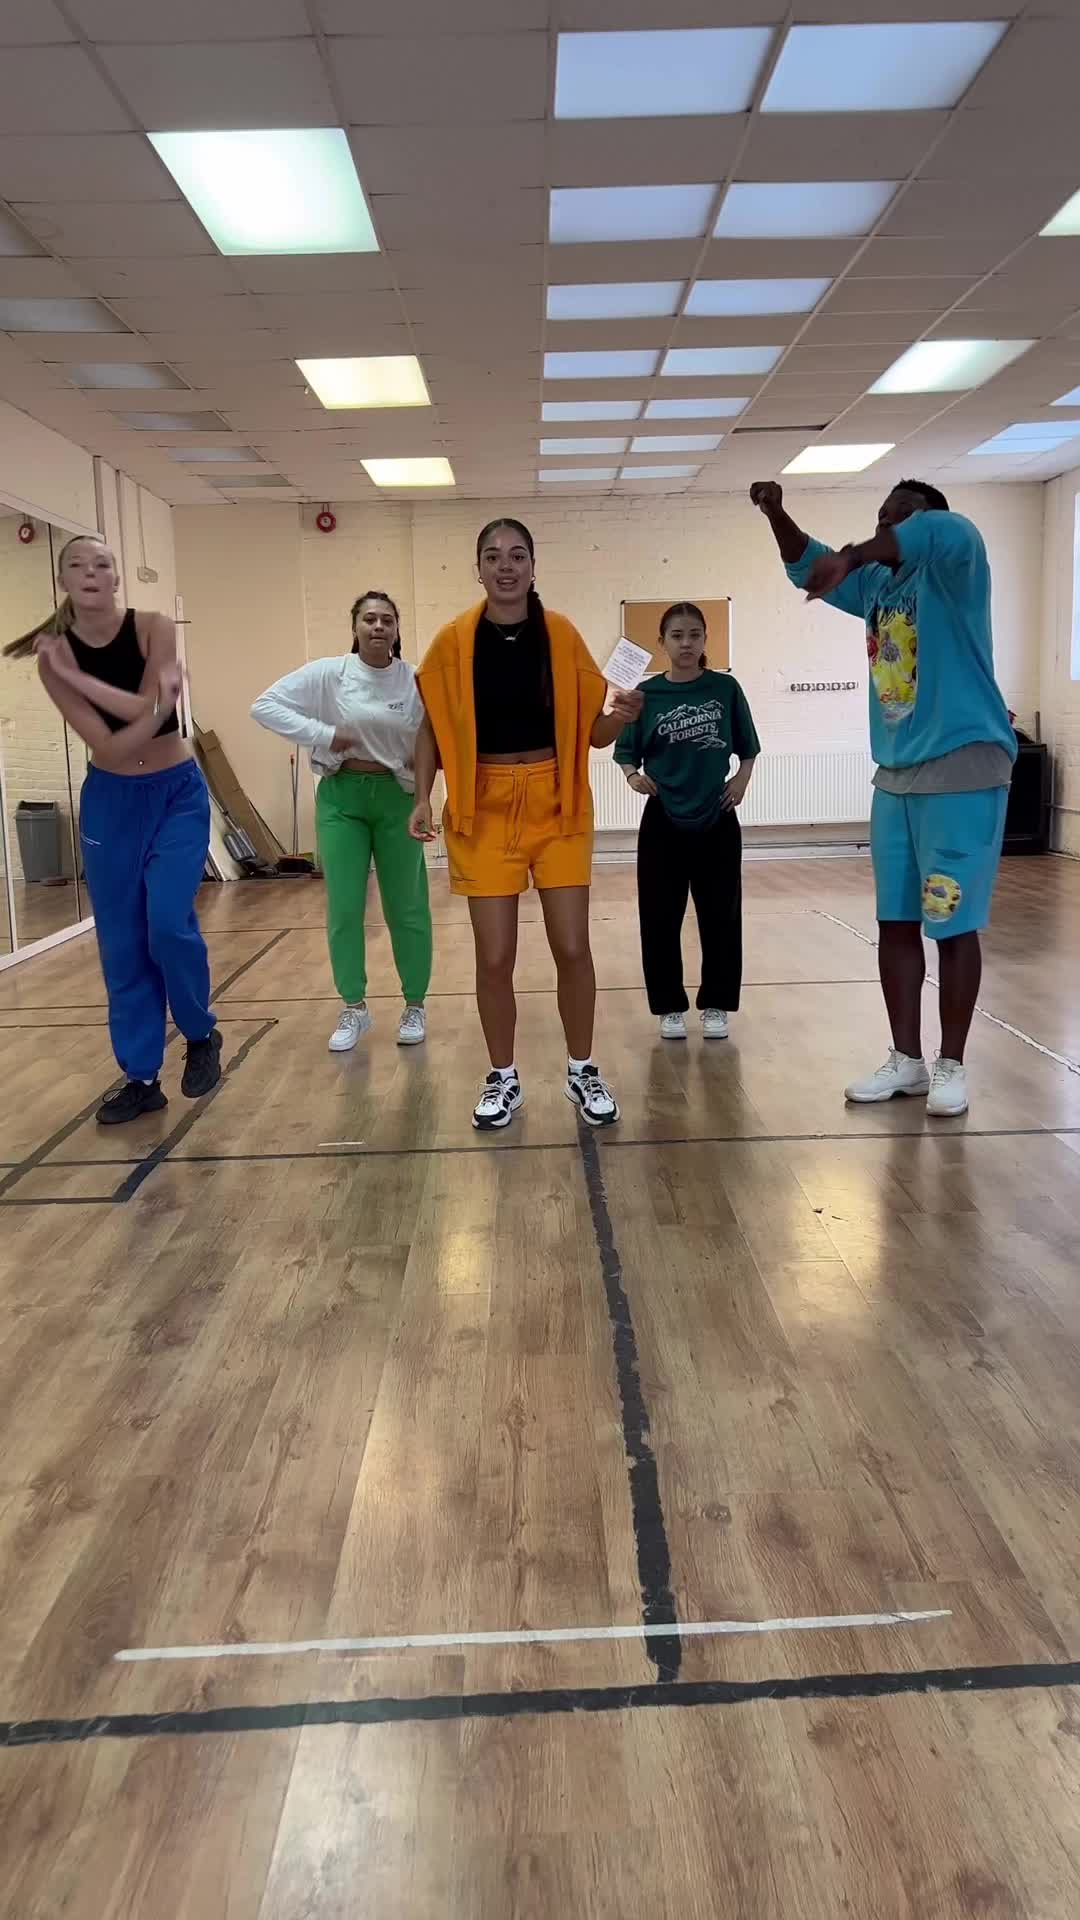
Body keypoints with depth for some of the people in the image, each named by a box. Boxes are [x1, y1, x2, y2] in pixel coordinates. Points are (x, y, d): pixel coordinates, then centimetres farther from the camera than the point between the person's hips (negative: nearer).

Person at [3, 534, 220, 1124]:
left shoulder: (154, 628, -10)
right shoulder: (54, 656, -9)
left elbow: (150, 711, -23)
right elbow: (108, 745, -17)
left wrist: (75, 675, -20)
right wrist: (154, 704, -25)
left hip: (177, 793, -2)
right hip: (110, 800, 2)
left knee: (168, 923, -17)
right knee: (120, 942, 4)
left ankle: (202, 1035, 11)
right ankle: (141, 1077, 16)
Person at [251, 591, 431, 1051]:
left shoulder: (415, 681, -4)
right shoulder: (329, 673, -6)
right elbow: (264, 706, -8)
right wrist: (322, 734, -15)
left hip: (396, 797, 0)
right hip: (341, 797, 0)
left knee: (406, 908, 5)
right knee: (343, 909, 2)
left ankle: (414, 1005, 21)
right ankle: (353, 1008, 18)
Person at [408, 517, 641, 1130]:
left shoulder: (562, 635, -1)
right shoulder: (454, 642, -2)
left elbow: (590, 731, 5)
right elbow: (433, 727, 5)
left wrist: (621, 717, -16)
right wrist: (424, 797, -6)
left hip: (556, 808, 1)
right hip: (484, 811, 0)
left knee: (573, 947, 2)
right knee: (495, 957, 3)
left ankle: (584, 1072, 22)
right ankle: (503, 1079, 22)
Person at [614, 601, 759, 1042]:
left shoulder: (725, 688, 1)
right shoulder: (648, 694, -1)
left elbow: (748, 748, 8)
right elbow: (627, 753, 1)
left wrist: (742, 779, -8)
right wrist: (633, 775, -19)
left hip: (718, 819, 0)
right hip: (663, 822, 0)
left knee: (720, 916, 5)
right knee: (661, 918, 2)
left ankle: (715, 1005, 18)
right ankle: (670, 1007, 16)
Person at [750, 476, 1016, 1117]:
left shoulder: (953, 572, -7)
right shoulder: (878, 585, 14)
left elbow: (946, 533, -29)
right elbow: (809, 569, 20)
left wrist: (851, 555, -34)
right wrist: (778, 515, 2)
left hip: (963, 771, -7)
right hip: (896, 775, 7)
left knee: (953, 925, -2)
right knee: (896, 922, 7)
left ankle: (952, 1065, 10)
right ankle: (907, 1060, 17)